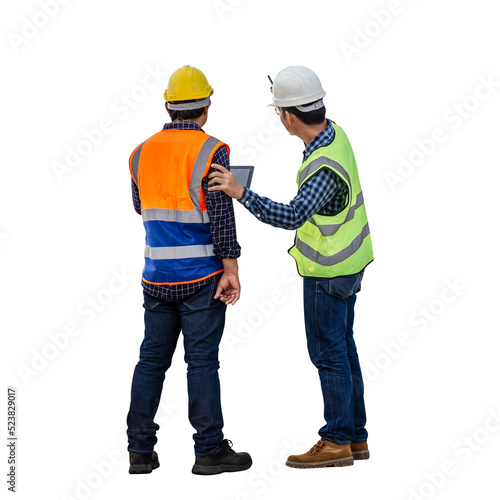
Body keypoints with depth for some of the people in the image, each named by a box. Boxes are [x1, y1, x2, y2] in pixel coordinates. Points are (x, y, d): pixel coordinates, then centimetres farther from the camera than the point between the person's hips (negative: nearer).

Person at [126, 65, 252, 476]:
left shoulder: (142, 153, 6)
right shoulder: (210, 152, -10)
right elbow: (222, 216, -15)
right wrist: (231, 269, -11)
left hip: (157, 276, 5)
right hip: (201, 276, -5)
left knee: (152, 359, 10)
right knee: (202, 361, -1)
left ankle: (140, 450, 12)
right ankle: (210, 450, 5)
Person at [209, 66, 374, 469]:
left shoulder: (325, 169, -30)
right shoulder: (334, 134, 0)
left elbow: (291, 217, -41)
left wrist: (240, 192, -43)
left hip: (327, 271, -9)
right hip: (347, 262, 9)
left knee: (329, 353, 0)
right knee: (342, 348, 14)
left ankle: (336, 442, 8)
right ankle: (355, 437, 21)